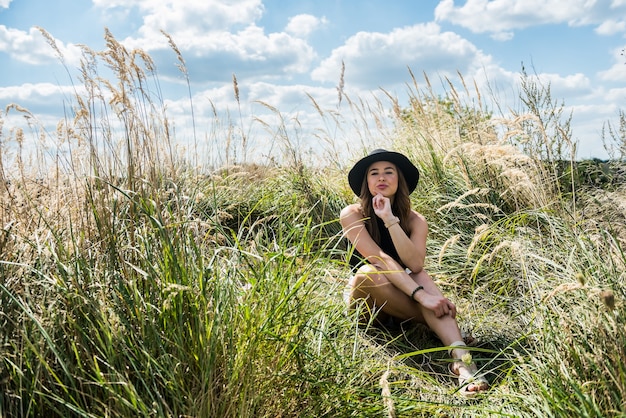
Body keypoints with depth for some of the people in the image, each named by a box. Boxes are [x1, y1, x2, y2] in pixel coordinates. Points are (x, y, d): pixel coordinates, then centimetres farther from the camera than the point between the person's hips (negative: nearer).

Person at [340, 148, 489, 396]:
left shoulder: (414, 220, -5)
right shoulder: (352, 215, -14)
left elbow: (416, 264, -25)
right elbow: (380, 258, -28)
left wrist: (390, 220, -30)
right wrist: (421, 295, -38)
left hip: (398, 297, 2)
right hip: (364, 299, -2)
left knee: (420, 276, -32)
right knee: (368, 272, -36)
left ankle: (461, 358, -48)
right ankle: (442, 321, -24)